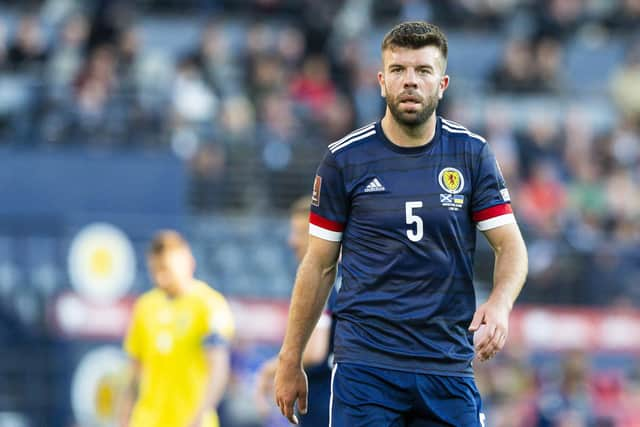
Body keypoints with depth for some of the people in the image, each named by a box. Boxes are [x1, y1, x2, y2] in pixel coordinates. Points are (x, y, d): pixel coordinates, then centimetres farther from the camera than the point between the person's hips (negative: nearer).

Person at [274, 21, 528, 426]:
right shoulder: (345, 159, 1)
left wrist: (500, 304, -19)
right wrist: (291, 361, 5)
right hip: (364, 363, -2)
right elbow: (319, 266, 6)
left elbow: (510, 245, 3)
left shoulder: (472, 153, 4)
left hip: (449, 364, 2)